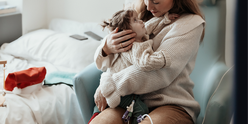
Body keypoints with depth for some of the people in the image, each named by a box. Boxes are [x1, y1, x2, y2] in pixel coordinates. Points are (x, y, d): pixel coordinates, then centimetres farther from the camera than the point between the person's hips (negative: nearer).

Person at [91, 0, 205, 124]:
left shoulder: (191, 22, -5)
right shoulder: (141, 16, 14)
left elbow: (160, 72, -17)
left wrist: (108, 87, -14)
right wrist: (106, 49, -12)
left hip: (171, 104, -4)